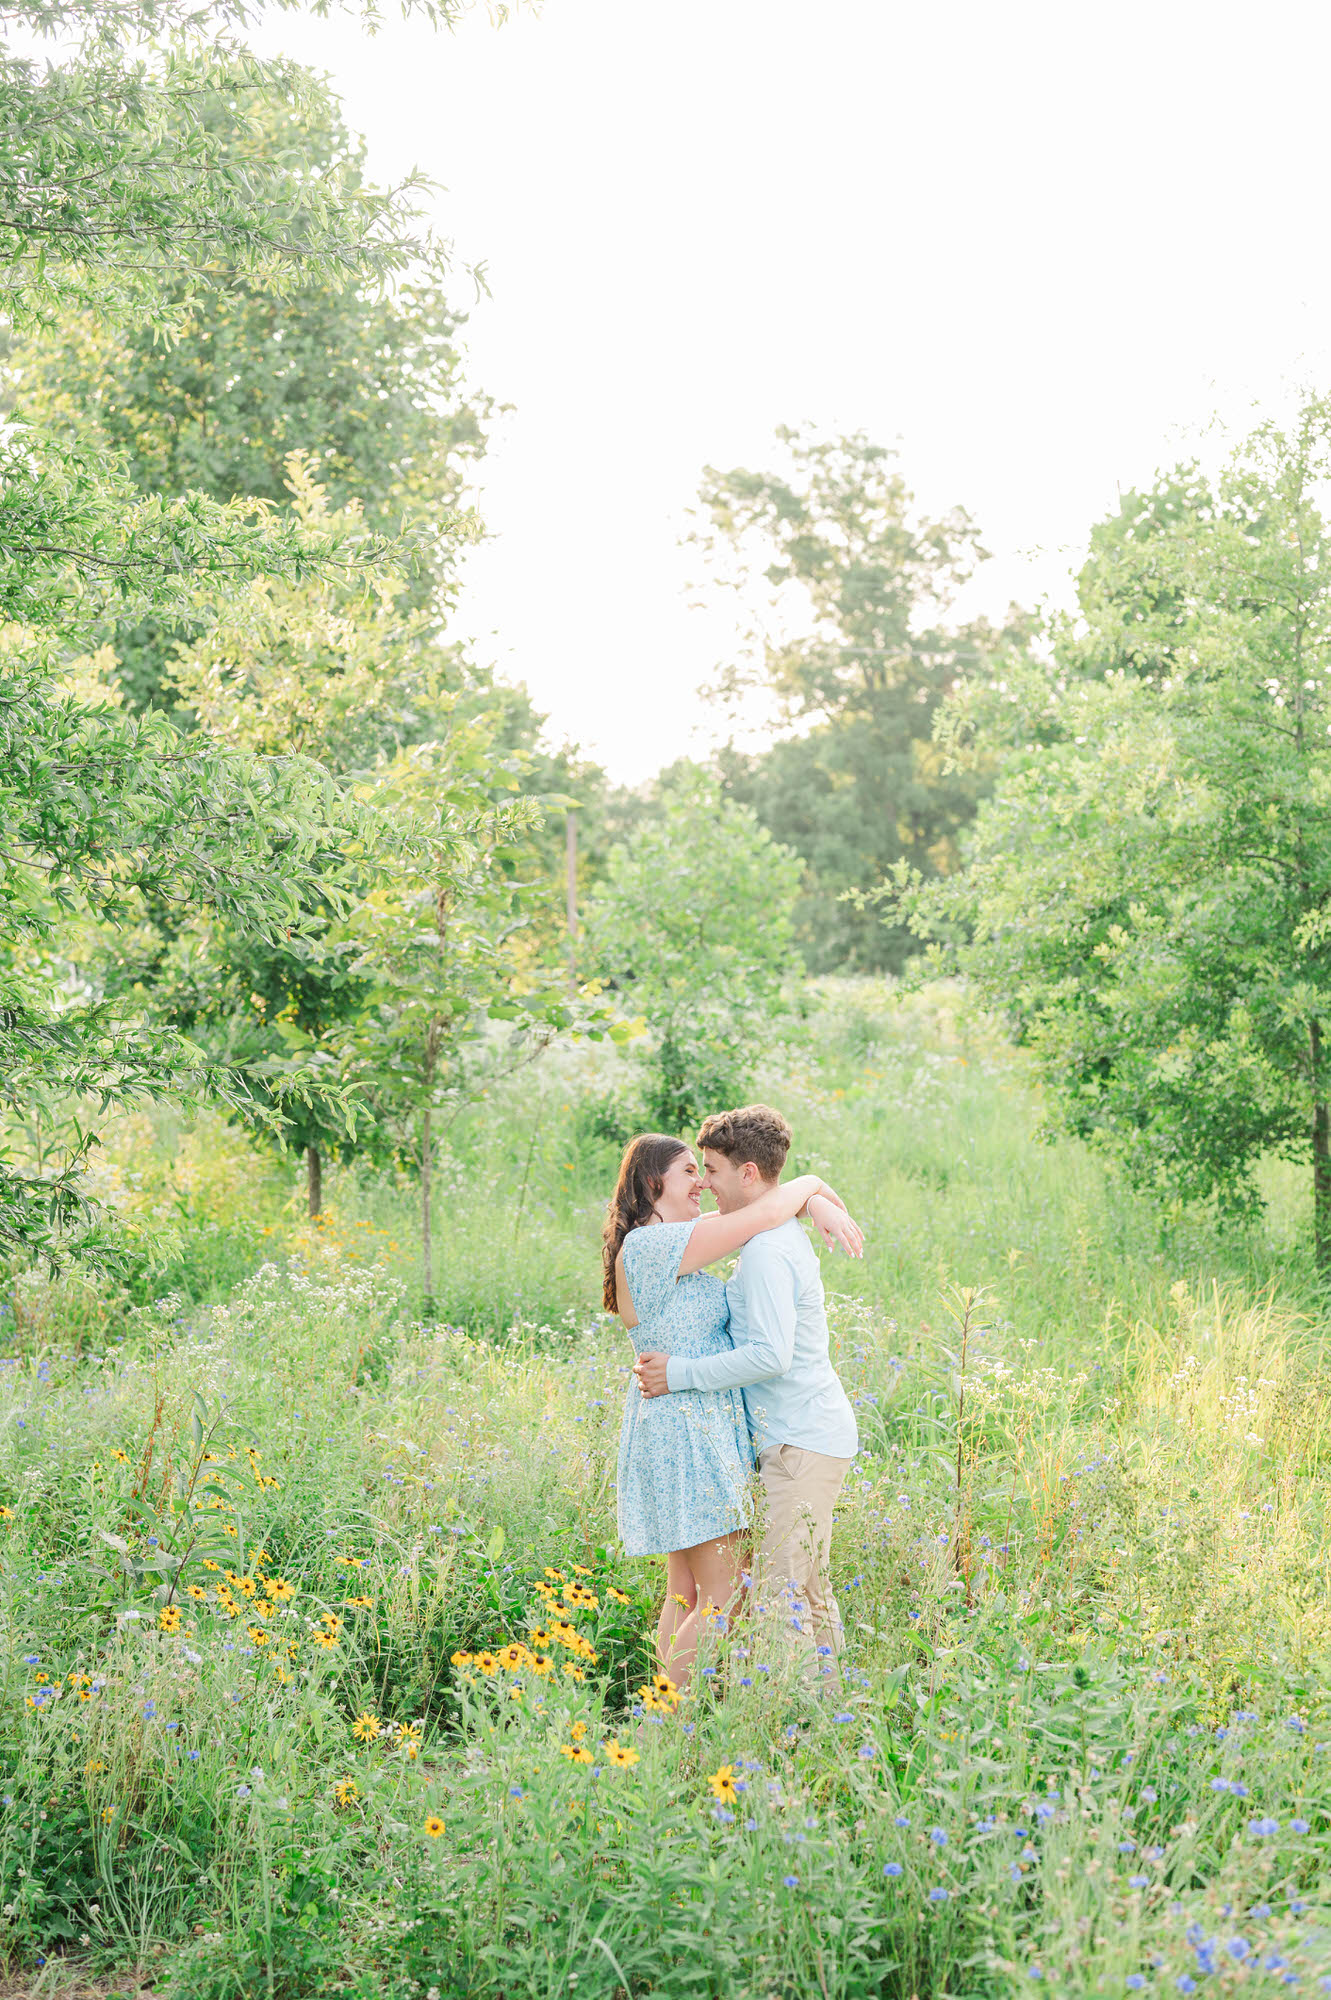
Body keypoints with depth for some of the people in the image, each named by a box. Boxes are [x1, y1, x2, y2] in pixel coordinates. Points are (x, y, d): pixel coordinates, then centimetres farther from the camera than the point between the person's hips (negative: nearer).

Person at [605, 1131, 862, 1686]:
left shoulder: (670, 1239, 12)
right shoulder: (651, 1245, -19)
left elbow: (747, 1205, 20)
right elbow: (761, 1214, -17)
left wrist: (815, 1202, 5)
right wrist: (809, 1183, 0)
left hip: (686, 1429, 11)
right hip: (687, 1435, -11)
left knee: (686, 1594, 13)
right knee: (723, 1600, -6)